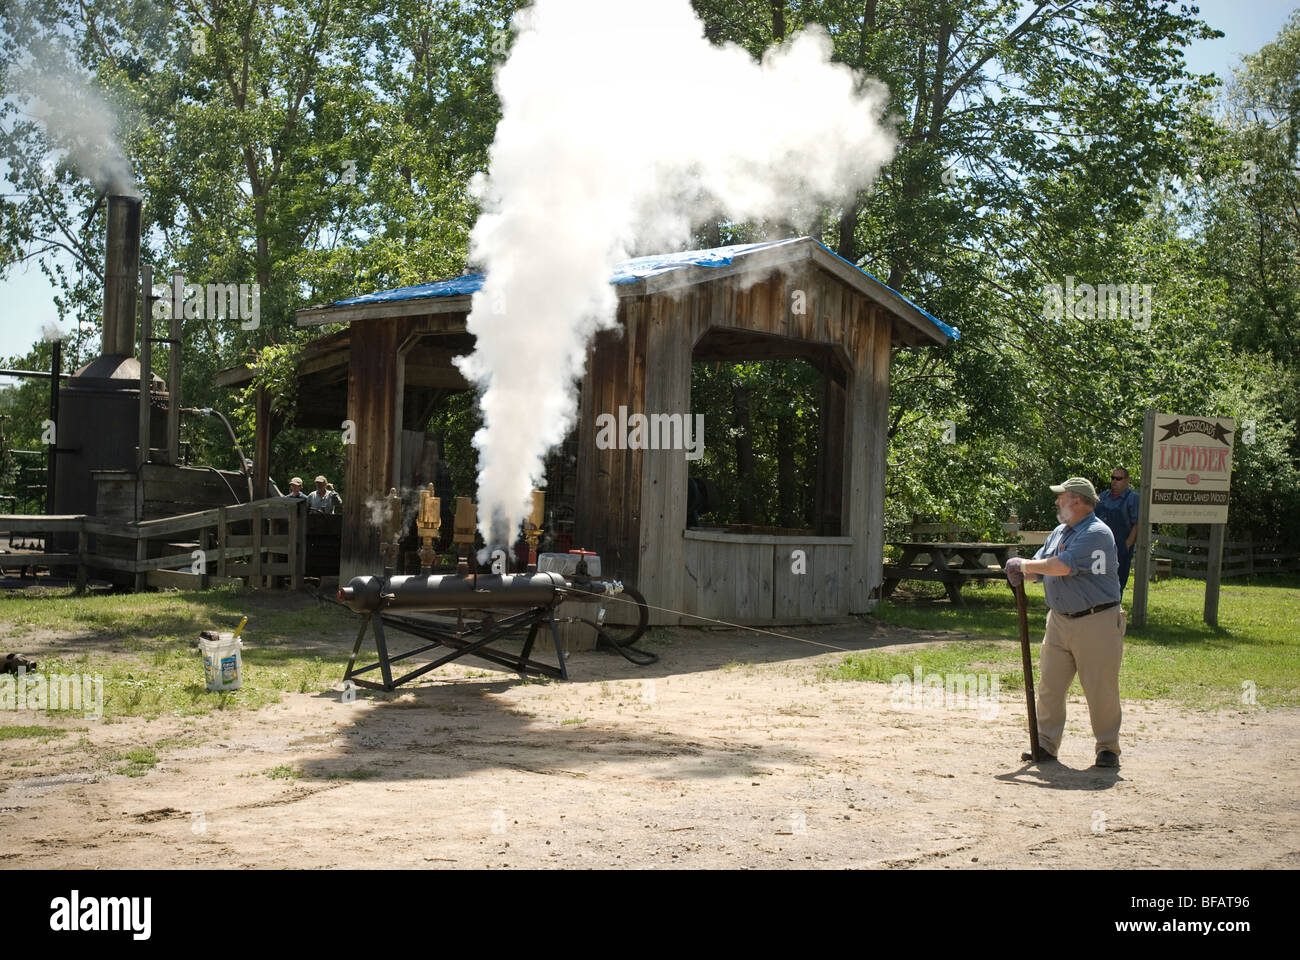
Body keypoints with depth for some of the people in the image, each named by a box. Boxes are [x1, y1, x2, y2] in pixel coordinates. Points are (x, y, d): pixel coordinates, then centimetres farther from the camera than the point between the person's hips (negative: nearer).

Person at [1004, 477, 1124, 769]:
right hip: (1060, 621, 8)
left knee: (1100, 688, -1)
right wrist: (1021, 573, -8)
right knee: (1049, 685, 6)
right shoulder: (1059, 532, 15)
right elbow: (1040, 569, 15)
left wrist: (1024, 564, -12)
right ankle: (1046, 744, 14)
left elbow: (1062, 567, -23)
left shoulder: (1097, 533, -14)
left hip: (1096, 622, -8)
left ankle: (1108, 747, 12)